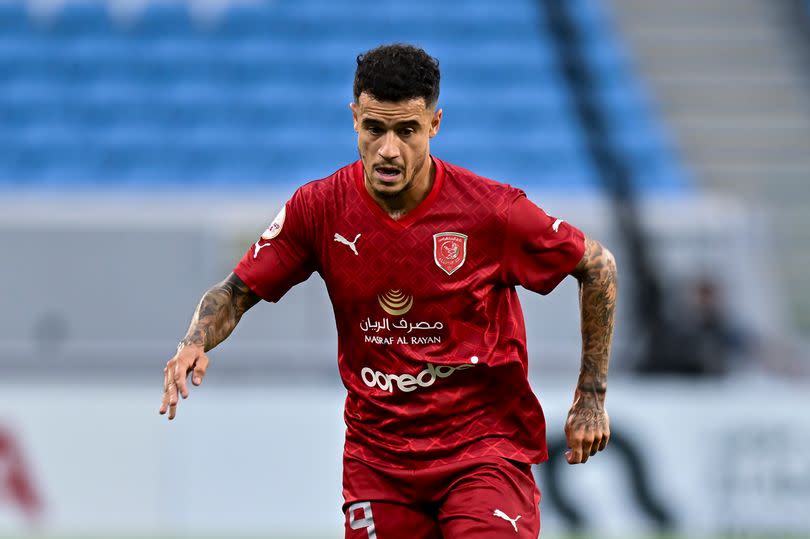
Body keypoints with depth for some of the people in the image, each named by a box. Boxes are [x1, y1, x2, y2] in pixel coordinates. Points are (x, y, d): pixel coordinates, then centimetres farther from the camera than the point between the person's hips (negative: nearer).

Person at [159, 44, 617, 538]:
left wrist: (591, 397, 2)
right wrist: (195, 343, -16)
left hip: (483, 446, -3)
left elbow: (598, 266, 0)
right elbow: (237, 292, 6)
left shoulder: (490, 210, -13)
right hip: (377, 455, 3)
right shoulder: (319, 208, -5)